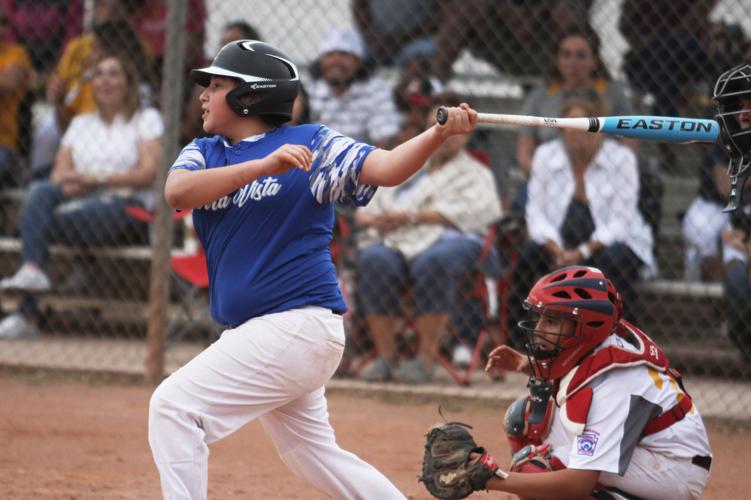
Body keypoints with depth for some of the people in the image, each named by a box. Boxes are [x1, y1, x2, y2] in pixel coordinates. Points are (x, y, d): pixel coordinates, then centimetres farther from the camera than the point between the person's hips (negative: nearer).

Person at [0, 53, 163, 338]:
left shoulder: (146, 119, 12)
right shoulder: (81, 123, 26)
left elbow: (149, 173, -2)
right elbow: (59, 172, 15)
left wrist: (96, 178, -12)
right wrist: (68, 183, -11)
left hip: (124, 205, -5)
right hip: (78, 202, 5)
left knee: (42, 224, -31)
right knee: (38, 190, -31)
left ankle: (27, 314, -35)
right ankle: (32, 271, -47)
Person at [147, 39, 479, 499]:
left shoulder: (312, 144, -4)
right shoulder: (203, 153, 10)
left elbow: (386, 168, -15)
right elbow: (177, 192, -12)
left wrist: (440, 133, -32)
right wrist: (263, 165, -24)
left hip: (299, 322, -8)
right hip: (254, 334, 8)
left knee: (174, 405, -15)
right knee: (317, 459, 16)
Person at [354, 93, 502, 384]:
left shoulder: (475, 174, 20)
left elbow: (478, 210, -3)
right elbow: (363, 210, 26)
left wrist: (413, 216, -9)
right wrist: (373, 219, -2)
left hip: (451, 240, -3)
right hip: (395, 242, 3)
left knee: (432, 262, -39)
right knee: (374, 260, -33)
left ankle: (426, 360, -36)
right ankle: (385, 357, -30)